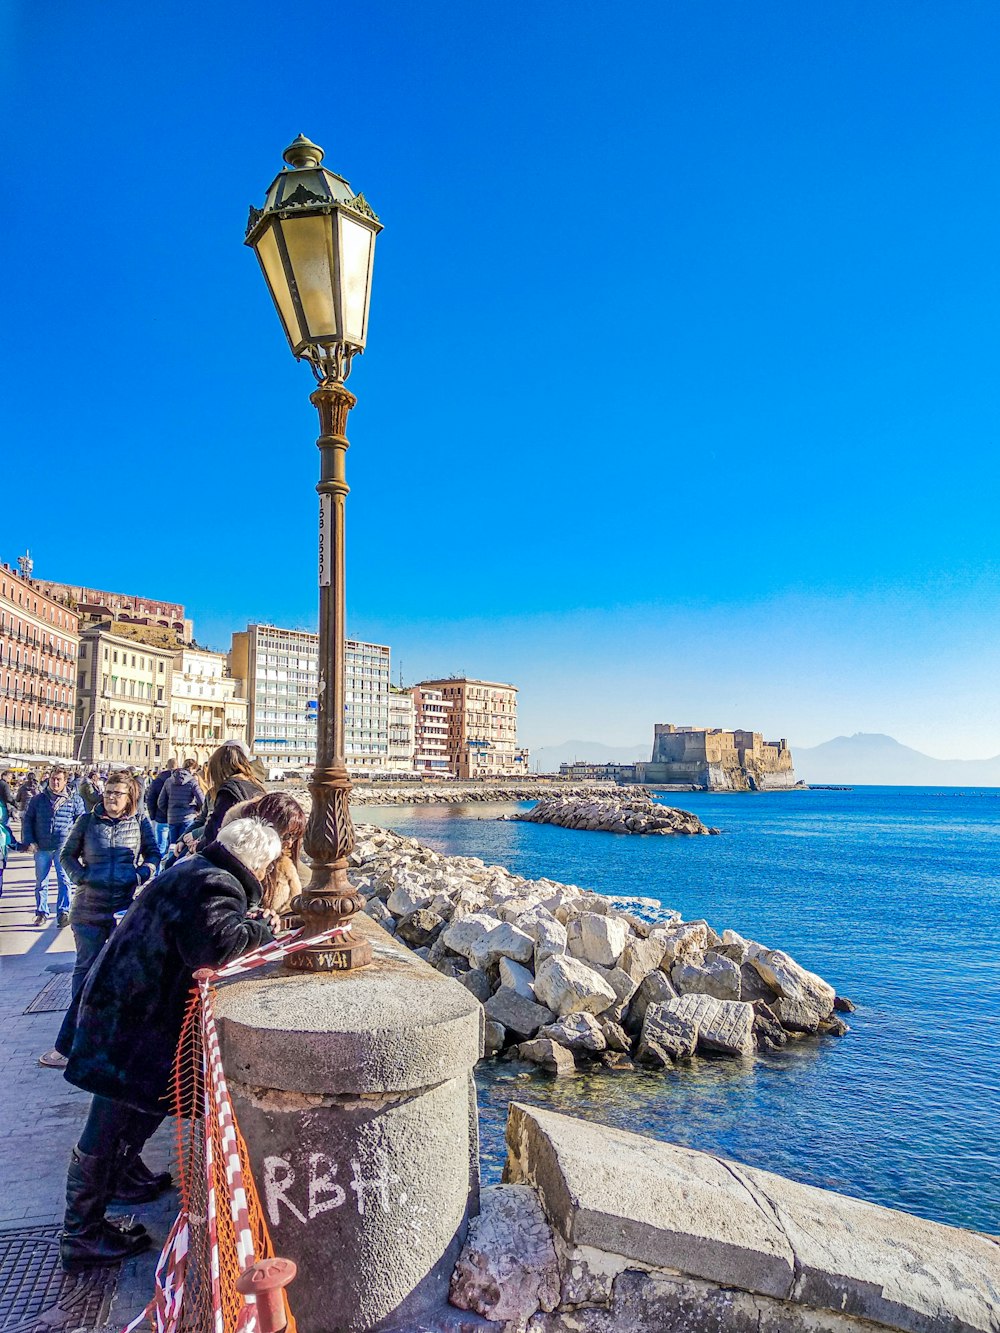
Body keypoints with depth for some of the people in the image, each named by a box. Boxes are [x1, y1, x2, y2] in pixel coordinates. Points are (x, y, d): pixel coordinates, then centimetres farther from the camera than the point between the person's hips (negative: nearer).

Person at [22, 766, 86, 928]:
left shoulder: (74, 800, 1)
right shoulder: (38, 799, 5)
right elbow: (27, 821, 9)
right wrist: (29, 841, 0)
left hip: (64, 848, -2)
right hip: (42, 848, 2)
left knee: (64, 880, -6)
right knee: (41, 882, 10)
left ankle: (63, 912, 0)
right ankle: (42, 913, 21)